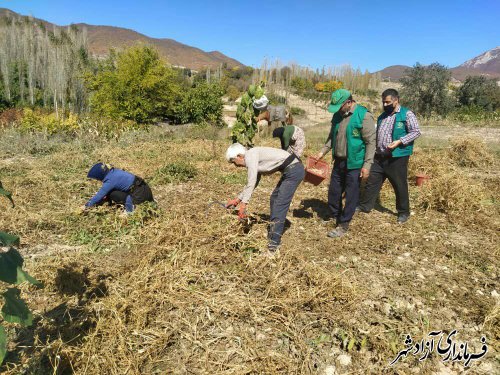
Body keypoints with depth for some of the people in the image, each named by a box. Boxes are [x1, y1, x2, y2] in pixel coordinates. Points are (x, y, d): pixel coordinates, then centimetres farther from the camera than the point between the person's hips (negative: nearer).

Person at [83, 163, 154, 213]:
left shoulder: (110, 181, -15)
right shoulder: (113, 171, 8)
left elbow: (100, 195, -7)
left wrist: (87, 205, 4)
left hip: (139, 194, -8)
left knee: (112, 195, -7)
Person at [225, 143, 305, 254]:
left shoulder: (250, 156, -12)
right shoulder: (254, 158, 17)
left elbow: (251, 183, -17)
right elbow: (252, 183, 26)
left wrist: (243, 204, -15)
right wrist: (237, 199, 27)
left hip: (294, 170, -10)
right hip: (290, 170, 10)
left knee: (280, 205, -10)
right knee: (274, 199, 17)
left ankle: (274, 243, -7)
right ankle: (273, 234, 25)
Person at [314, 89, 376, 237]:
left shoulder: (364, 116, -15)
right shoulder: (338, 115, 6)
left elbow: (371, 142, -14)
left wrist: (367, 165, -17)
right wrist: (322, 152, 9)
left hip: (354, 164, -7)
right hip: (339, 161, 7)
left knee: (351, 196, 4)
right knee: (334, 192, 16)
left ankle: (343, 225, 15)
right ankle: (335, 216, 35)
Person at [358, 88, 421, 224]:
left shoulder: (407, 114, -6)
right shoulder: (382, 116, 16)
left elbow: (416, 132, -10)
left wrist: (399, 141, -21)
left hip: (397, 157, -6)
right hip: (379, 157, 6)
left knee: (400, 185, 5)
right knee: (372, 182, 8)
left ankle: (404, 212, 20)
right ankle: (364, 206, 21)